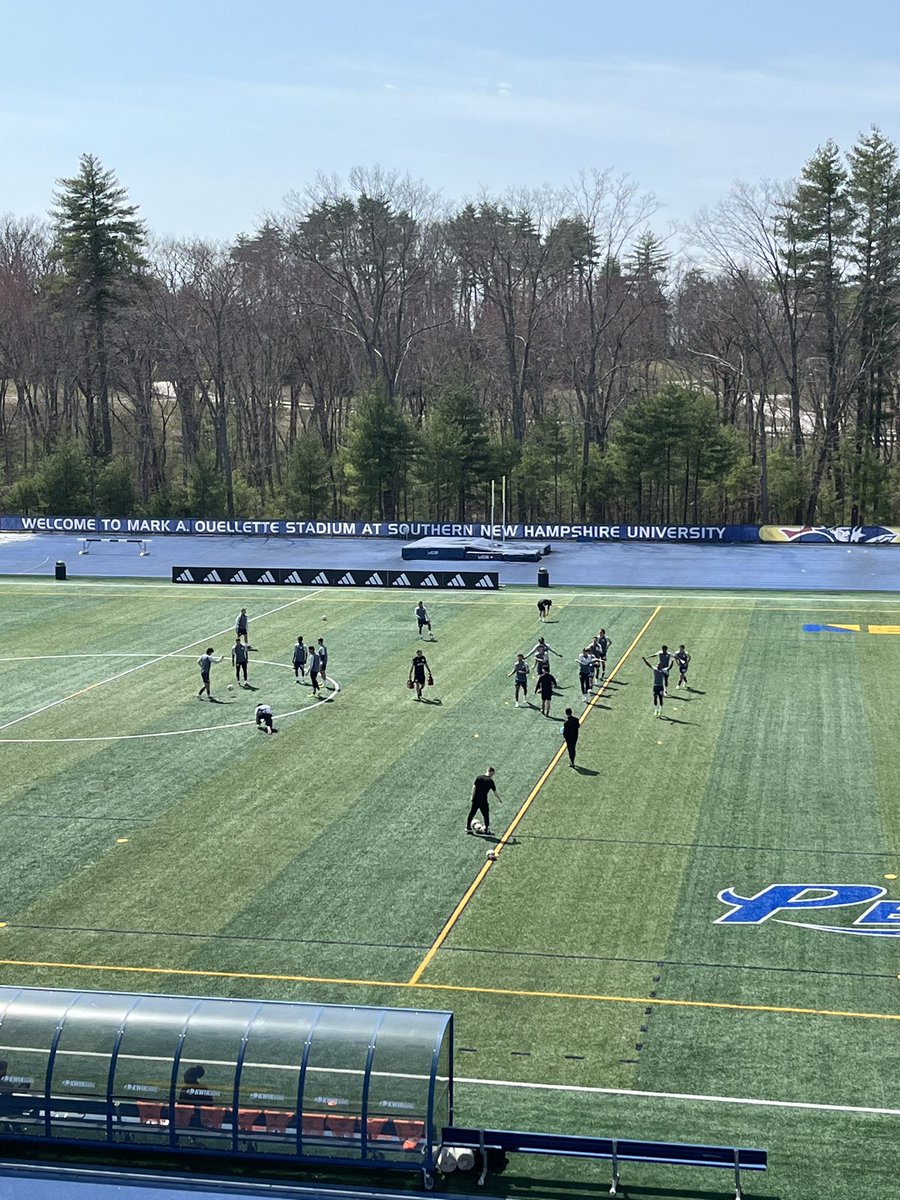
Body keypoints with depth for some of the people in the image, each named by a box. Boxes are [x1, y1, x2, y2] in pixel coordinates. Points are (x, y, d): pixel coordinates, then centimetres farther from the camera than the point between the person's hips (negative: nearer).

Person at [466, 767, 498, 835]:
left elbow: (474, 787, 2)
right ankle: (487, 829, 12)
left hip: (475, 799, 4)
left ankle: (468, 828, 17)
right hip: (483, 800, -3)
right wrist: (498, 799, 18)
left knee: (471, 814, 14)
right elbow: (495, 792, 2)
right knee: (486, 815, 10)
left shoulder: (478, 777, 4)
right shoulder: (490, 781, -5)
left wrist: (472, 796, 9)